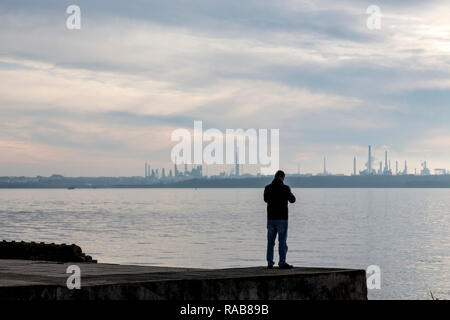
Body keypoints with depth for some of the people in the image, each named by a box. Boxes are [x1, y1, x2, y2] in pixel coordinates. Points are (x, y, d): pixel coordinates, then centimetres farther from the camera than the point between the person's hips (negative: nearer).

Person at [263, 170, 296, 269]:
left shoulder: (267, 188, 1)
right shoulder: (285, 188, -11)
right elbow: (292, 200, 2)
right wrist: (289, 193, 22)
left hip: (270, 218, 4)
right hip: (282, 218, -4)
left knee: (270, 241, 10)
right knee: (282, 241, 1)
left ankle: (270, 263, 10)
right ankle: (282, 263, 0)